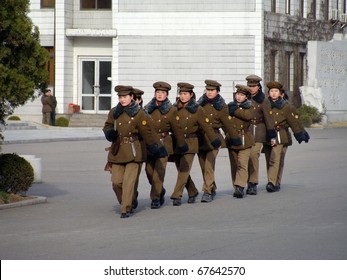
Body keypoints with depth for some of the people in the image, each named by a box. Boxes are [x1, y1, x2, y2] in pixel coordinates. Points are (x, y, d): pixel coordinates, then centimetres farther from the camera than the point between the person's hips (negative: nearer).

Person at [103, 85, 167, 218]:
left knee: (129, 181, -11)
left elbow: (147, 133, -2)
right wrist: (109, 133, -3)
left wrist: (157, 148, -5)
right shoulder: (113, 112, 8)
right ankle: (124, 204, 23)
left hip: (133, 151, -4)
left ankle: (126, 209, -6)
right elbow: (107, 126, 20)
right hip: (117, 151, 4)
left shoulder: (139, 113, -4)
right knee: (116, 181, 1)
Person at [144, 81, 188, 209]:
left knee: (159, 171, -9)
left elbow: (177, 129, 2)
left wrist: (181, 145, 5)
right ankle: (160, 191, 28)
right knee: (149, 170, 4)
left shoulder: (171, 110, -2)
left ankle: (155, 198, -2)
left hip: (163, 144, -3)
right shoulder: (147, 108, 6)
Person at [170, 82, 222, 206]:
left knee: (184, 170, -11)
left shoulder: (197, 109, -3)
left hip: (190, 143, -4)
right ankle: (192, 192, 28)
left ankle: (177, 195, -10)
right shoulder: (174, 108, 4)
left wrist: (215, 141, -3)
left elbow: (206, 126, -2)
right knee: (182, 170, 10)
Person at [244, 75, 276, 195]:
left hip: (258, 132, -4)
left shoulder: (263, 101, -1)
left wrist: (272, 135, -4)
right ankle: (249, 183, 12)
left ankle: (253, 184, -9)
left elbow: (268, 118, -1)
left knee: (253, 155, -14)